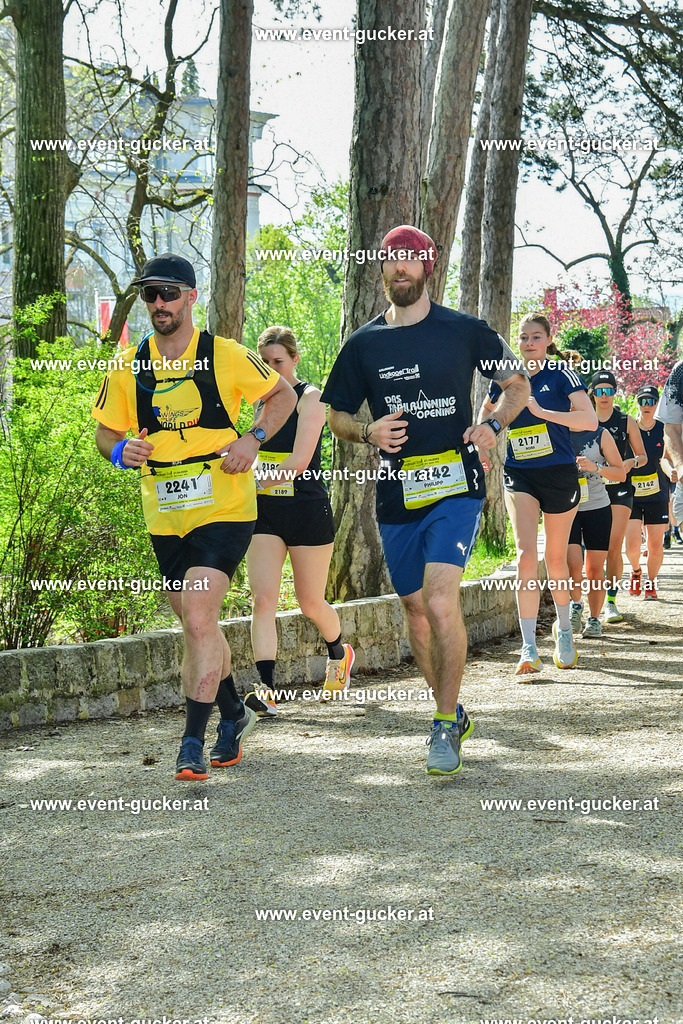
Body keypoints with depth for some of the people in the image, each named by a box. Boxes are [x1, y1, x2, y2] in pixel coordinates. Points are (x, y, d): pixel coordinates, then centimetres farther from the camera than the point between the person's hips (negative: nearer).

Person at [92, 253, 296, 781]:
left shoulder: (226, 356, -6)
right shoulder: (128, 368, 3)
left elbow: (283, 394, 7)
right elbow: (105, 430, 13)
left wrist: (252, 439, -10)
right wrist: (122, 451, -11)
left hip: (224, 510, -5)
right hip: (164, 516, 5)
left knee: (199, 622, -18)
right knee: (198, 624, 17)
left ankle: (193, 743, -13)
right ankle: (233, 713, 38)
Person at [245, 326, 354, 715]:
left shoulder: (309, 398, -9)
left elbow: (299, 462, -20)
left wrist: (253, 481, -28)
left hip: (308, 509, -5)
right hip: (266, 509, 5)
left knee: (311, 602, 8)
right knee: (263, 599, -11)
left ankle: (340, 654, 39)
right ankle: (268, 690, -16)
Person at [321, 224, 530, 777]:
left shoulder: (464, 331, 1)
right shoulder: (364, 344, 7)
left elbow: (518, 384, 13)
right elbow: (338, 416, 15)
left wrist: (493, 426, -6)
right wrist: (368, 432, -6)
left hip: (455, 486, -4)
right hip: (397, 496, 4)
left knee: (440, 600, -19)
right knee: (415, 608, 12)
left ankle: (444, 727, -8)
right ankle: (453, 713, 30)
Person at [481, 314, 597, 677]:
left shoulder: (560, 373, -5)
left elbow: (590, 419, -18)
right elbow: (487, 413, 25)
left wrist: (541, 411, -23)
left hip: (559, 474, -1)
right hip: (519, 476, 1)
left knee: (556, 559, 11)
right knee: (526, 556, -16)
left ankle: (563, 628, 38)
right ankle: (529, 650, -18)